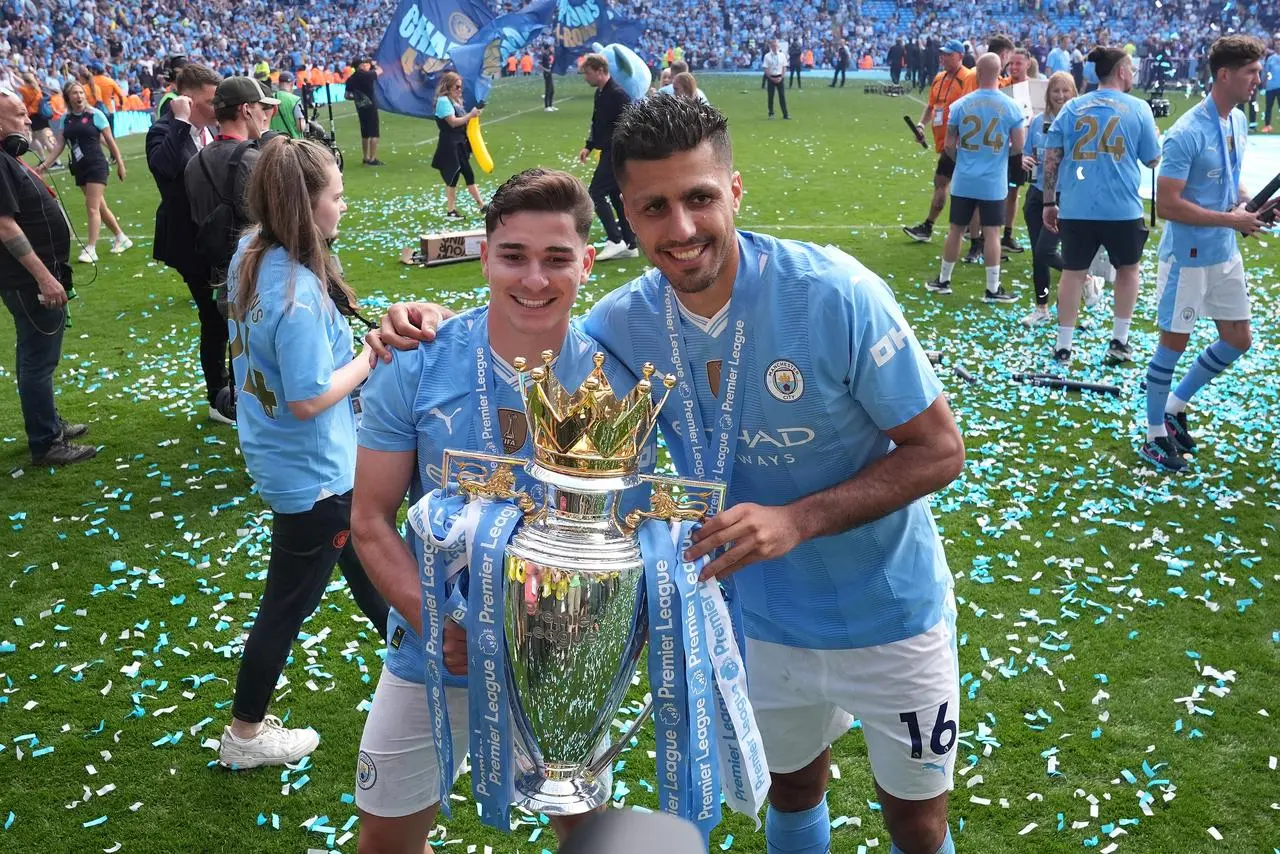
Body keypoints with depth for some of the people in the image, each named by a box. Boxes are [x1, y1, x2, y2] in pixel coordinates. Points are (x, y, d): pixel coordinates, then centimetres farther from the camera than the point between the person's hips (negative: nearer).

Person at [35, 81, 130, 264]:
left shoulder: (95, 114, -7)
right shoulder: (65, 119, 6)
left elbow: (109, 140, -2)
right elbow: (59, 144, 5)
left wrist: (120, 163, 0)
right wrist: (45, 164, -3)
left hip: (97, 166, -5)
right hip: (79, 168, 5)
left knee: (92, 207, -10)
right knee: (100, 207, 12)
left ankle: (91, 249, -9)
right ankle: (121, 238, 27)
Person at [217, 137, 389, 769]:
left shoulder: (250, 257, -4)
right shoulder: (298, 294, -31)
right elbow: (309, 399, -27)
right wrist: (370, 357, -15)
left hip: (276, 455, 9)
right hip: (312, 473, -9)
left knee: (359, 556, 26)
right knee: (291, 598, 9)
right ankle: (244, 735, 27)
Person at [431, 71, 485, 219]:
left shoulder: (455, 101, 16)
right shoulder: (443, 101, -13)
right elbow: (453, 122, -20)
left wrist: (473, 115, 1)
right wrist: (470, 115, -18)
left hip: (460, 144, 9)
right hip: (450, 145, -9)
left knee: (469, 174, 10)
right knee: (453, 177, -2)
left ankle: (481, 205, 14)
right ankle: (451, 210, 6)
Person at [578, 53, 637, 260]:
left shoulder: (618, 95, -18)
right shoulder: (600, 93, 11)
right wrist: (588, 146, 14)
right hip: (608, 152, 10)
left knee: (596, 192, -10)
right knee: (616, 196, 12)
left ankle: (615, 241, -7)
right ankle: (630, 245, 17)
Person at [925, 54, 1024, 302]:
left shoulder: (960, 105, -4)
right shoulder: (1011, 107, -8)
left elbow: (949, 145, 1)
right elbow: (1018, 147, -5)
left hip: (963, 181, 2)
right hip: (993, 182, -2)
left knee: (956, 229, 12)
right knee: (991, 233, 3)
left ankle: (943, 280, 23)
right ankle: (992, 289, 7)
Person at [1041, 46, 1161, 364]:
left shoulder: (1071, 107, 6)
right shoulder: (1138, 108, -1)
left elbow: (1051, 158, 3)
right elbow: (1153, 160, 5)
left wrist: (1049, 202, 8)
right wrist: (1156, 135, 26)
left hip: (1075, 208, 2)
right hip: (1122, 209, -1)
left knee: (1073, 272, 10)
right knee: (1127, 268, 18)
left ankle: (1063, 345, 10)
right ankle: (1119, 342, 18)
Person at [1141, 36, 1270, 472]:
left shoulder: (1239, 122, 6)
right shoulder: (1188, 133, -20)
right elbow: (1167, 204, -23)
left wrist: (1249, 204, 0)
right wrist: (1230, 219, -21)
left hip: (1225, 253, 8)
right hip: (1187, 256, -8)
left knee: (1238, 339, 13)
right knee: (1174, 342, 2)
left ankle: (1176, 405, 30)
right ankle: (1155, 435, 16)